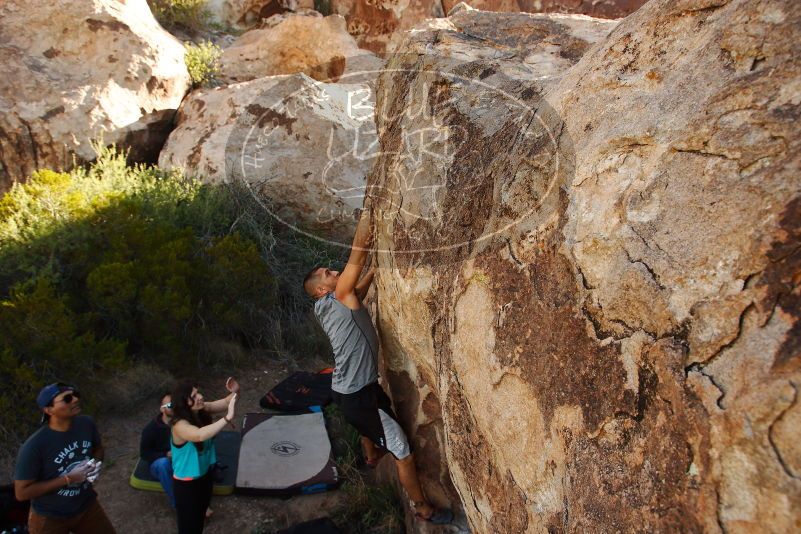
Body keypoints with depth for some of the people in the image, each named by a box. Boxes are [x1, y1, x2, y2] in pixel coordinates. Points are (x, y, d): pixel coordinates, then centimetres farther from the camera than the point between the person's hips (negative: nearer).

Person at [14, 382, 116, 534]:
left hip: (87, 506, 5)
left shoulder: (86, 424, -14)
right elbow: (21, 492, -22)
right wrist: (68, 479, -26)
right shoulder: (34, 446, -29)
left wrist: (95, 464, -14)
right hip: (50, 518, -4)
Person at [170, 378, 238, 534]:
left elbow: (226, 403, -5)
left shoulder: (202, 410, -12)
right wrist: (227, 418, -54)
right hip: (186, 483, -7)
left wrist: (234, 392, -27)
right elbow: (200, 435, -53)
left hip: (204, 474, 7)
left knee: (200, 517, 29)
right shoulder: (180, 425, -33)